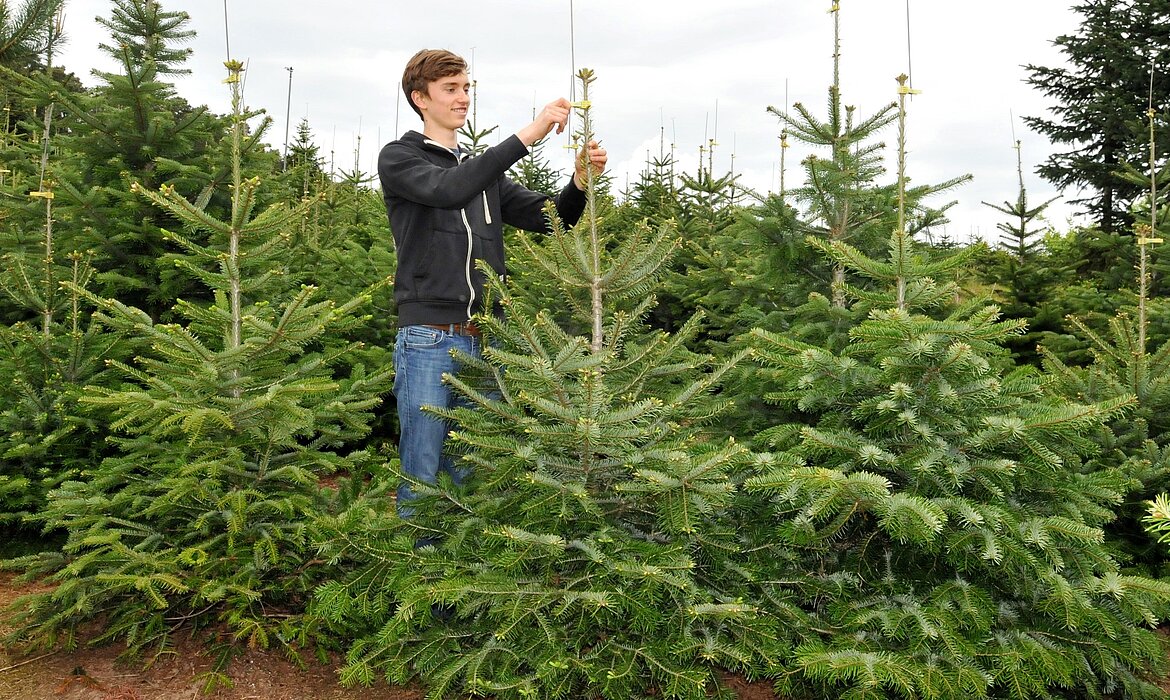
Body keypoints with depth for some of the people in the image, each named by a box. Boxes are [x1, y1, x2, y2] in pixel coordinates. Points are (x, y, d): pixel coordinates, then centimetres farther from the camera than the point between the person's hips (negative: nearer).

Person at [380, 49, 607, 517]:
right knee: (421, 476, -2)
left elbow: (551, 219, 13)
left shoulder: (485, 169, 19)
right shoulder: (399, 158, 2)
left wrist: (581, 180, -7)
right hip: (428, 338, -5)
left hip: (484, 339, 5)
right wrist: (527, 135, -23)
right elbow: (449, 190, -19)